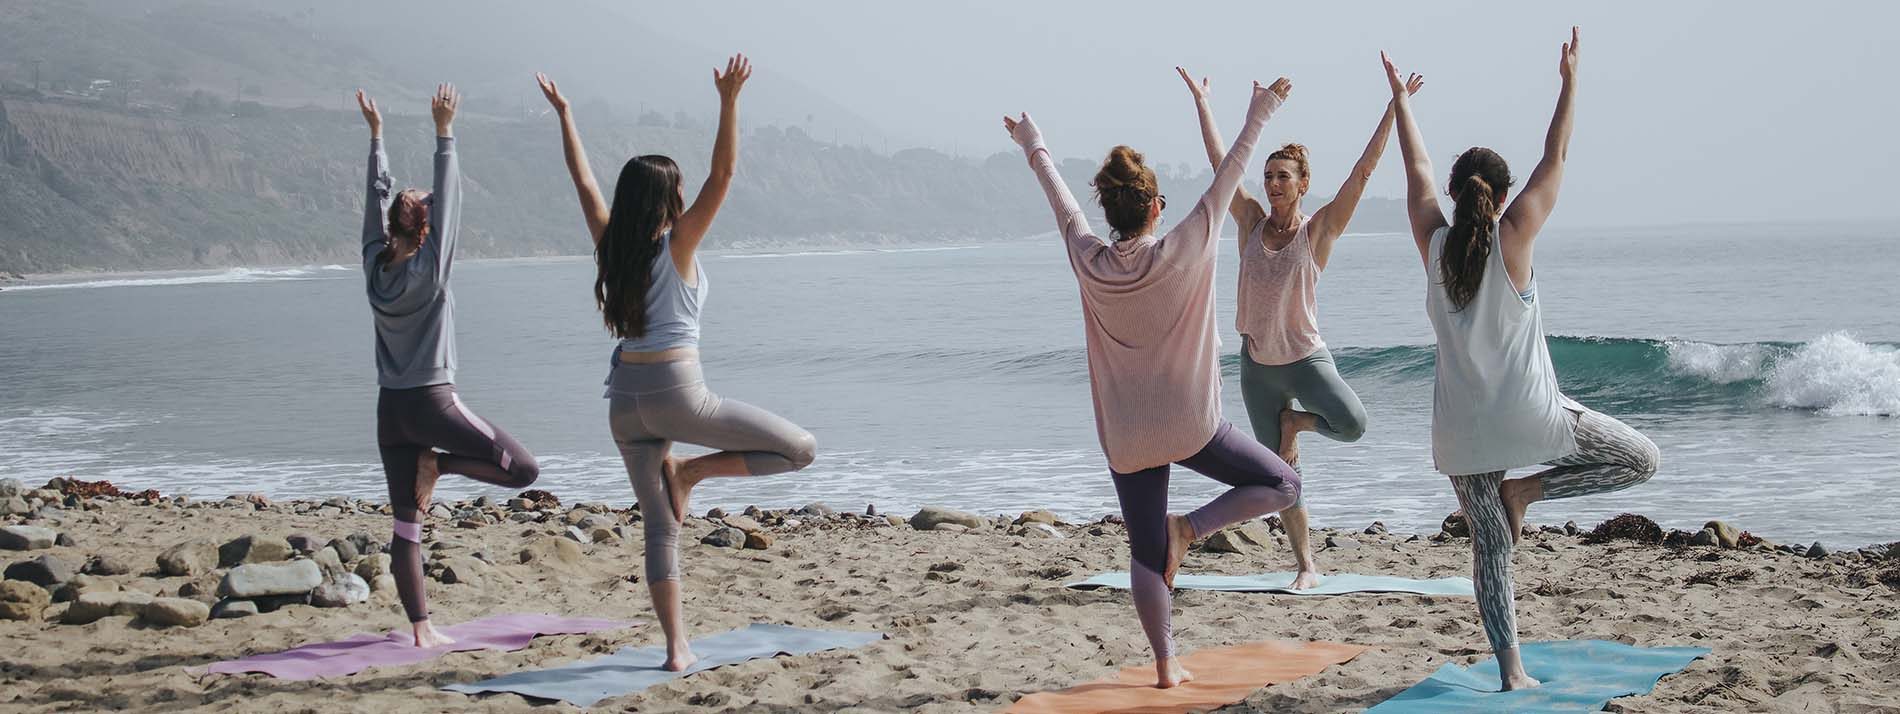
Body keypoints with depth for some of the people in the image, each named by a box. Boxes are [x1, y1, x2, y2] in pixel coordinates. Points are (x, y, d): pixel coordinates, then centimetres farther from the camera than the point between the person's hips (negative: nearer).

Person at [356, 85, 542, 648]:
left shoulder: (375, 266, 3)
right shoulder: (429, 270, -10)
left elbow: (377, 197, 11)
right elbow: (448, 199, -12)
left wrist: (376, 135, 18)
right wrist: (444, 134, -11)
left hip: (391, 409, 6)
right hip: (432, 401, -6)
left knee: (407, 526, 5)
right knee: (524, 470, 3)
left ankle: (421, 629, 4)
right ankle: (439, 465, -4)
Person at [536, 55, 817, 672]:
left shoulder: (611, 245, 6)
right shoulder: (676, 245, -7)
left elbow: (584, 181, 16)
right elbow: (723, 174, -14)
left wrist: (563, 114, 24)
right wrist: (729, 100, -19)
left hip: (626, 400, 6)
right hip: (677, 393, -6)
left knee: (659, 527, 9)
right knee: (801, 449, 2)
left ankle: (677, 647, 4)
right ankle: (691, 472, -1)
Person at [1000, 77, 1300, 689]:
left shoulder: (1089, 262, -5)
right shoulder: (1181, 253, -13)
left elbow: (1060, 198, 11)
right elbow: (1227, 178, -5)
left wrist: (1034, 146, 27)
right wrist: (1258, 116, 6)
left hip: (1125, 435, 4)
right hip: (1189, 425, -4)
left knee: (1146, 555, 11)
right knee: (1282, 485, 10)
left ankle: (1166, 665, 8)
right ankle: (1188, 528, -8)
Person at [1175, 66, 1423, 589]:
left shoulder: (1319, 229, -7)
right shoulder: (1252, 222, 1)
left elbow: (1363, 171, -13)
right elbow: (1219, 161, 5)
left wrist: (1395, 107, -17)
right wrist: (1200, 101, 8)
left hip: (1306, 357, -3)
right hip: (1257, 364, 3)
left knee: (1352, 424, -29)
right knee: (1282, 472, 6)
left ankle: (1295, 421, 4)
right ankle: (1306, 566, 17)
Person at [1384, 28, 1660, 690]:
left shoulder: (1434, 242, 0)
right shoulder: (1513, 237, -8)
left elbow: (1418, 169, 13)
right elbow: (1556, 158, -1)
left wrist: (1400, 97, 24)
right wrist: (1569, 81, 6)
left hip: (1462, 425, 4)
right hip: (1527, 412, -4)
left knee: (1489, 545, 9)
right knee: (1641, 458, 12)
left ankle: (1511, 670, 3)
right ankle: (1526, 489, 1)